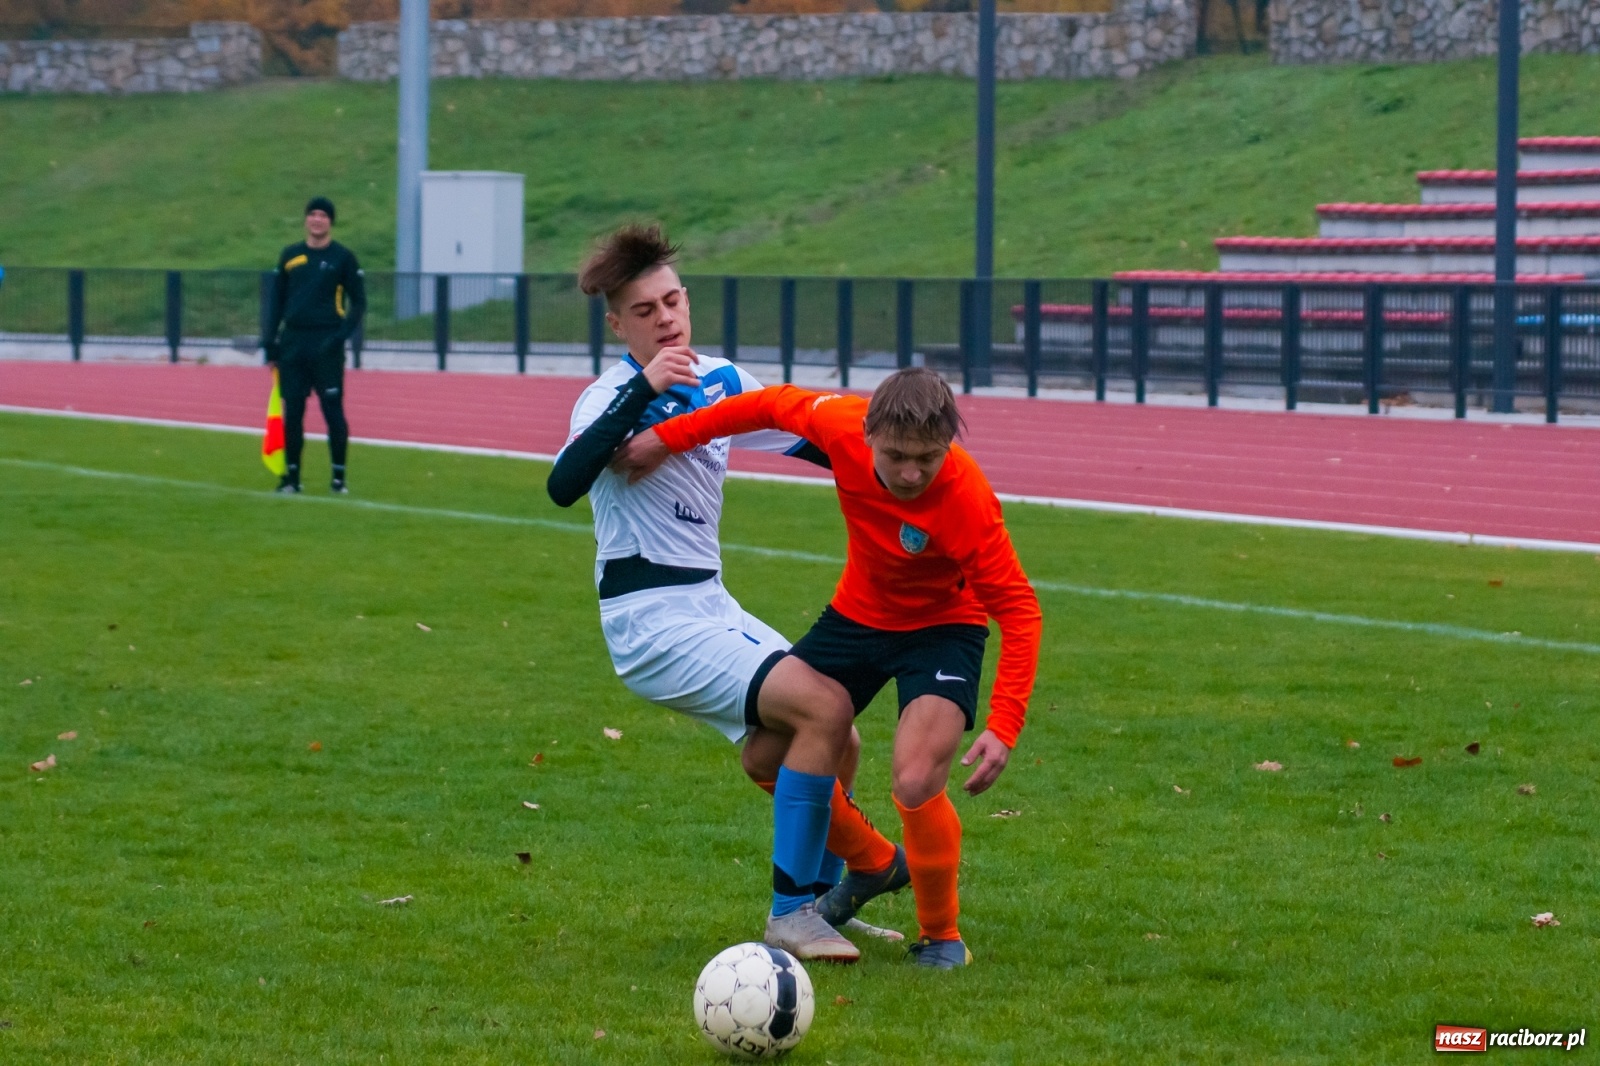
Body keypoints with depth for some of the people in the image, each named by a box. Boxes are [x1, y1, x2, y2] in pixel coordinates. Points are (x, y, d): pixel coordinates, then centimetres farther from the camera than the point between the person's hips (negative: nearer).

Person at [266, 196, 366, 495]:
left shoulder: (343, 257, 1)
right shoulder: (290, 256, 11)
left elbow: (359, 302, 1)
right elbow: (277, 300, 15)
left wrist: (342, 335, -12)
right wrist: (270, 342, 9)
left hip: (326, 345, -3)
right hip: (292, 344, 3)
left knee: (333, 411, -5)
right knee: (292, 411, 3)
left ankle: (339, 477, 1)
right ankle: (291, 476, 10)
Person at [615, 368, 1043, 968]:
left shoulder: (967, 503, -36)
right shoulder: (843, 425, -26)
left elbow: (1019, 611, -30)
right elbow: (778, 405, -5)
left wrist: (1003, 729, -39)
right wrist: (669, 438, -1)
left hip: (942, 627, -5)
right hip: (857, 616, 5)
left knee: (916, 785, -24)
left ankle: (941, 936, 1)